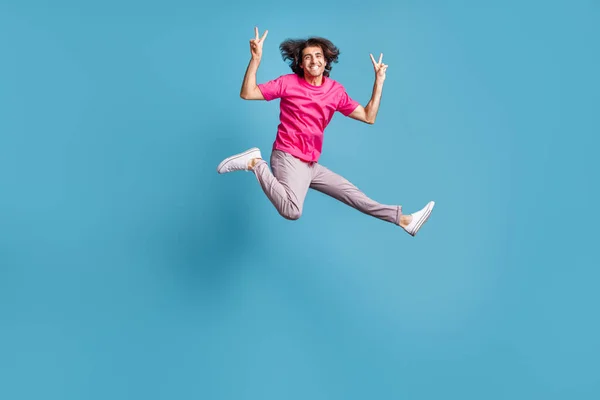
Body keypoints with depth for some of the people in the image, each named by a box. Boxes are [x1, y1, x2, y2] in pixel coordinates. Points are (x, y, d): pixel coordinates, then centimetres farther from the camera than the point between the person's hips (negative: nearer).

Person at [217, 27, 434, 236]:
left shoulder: (336, 90, 7)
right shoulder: (288, 82, -6)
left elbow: (368, 117, 9)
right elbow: (247, 94, -10)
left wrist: (379, 81, 4)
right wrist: (255, 59, -20)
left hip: (310, 164, 6)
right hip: (288, 158, -6)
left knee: (350, 192, 11)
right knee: (292, 211, -31)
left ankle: (401, 218, 18)